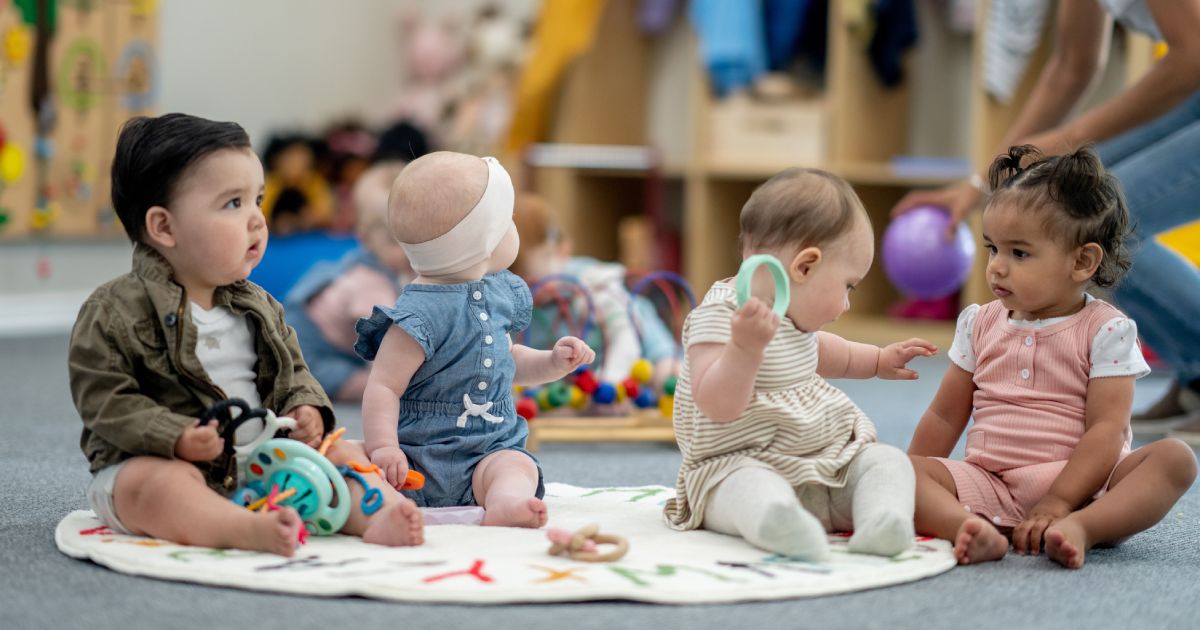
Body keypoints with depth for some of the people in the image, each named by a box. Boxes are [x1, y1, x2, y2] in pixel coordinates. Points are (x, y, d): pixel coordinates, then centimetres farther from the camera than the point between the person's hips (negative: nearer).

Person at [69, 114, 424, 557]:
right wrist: (178, 439, -26)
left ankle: (378, 514, -32)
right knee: (164, 486, -38)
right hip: (150, 463, -6)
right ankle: (253, 532, -58)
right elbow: (105, 399, -14)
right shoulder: (114, 312, -9)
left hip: (258, 464, 6)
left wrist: (306, 410, -5)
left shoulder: (258, 307, 11)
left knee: (343, 453, -6)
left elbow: (294, 374, 18)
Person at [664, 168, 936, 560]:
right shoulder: (721, 315, -14)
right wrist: (745, 347, -39)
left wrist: (878, 361, 45)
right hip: (740, 465, -9)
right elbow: (718, 404, -26)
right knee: (754, 489, -39)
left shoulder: (791, 314, 15)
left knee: (886, 460, -10)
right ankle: (781, 525, -71)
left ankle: (883, 521, -39)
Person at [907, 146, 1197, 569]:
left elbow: (1107, 430, -11)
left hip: (1082, 485, -3)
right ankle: (972, 529, -48)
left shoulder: (1106, 331, -2)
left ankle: (1081, 528, -49)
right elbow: (945, 416, 19)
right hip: (991, 483, 3)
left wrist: (1058, 502, -22)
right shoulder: (980, 325, 13)